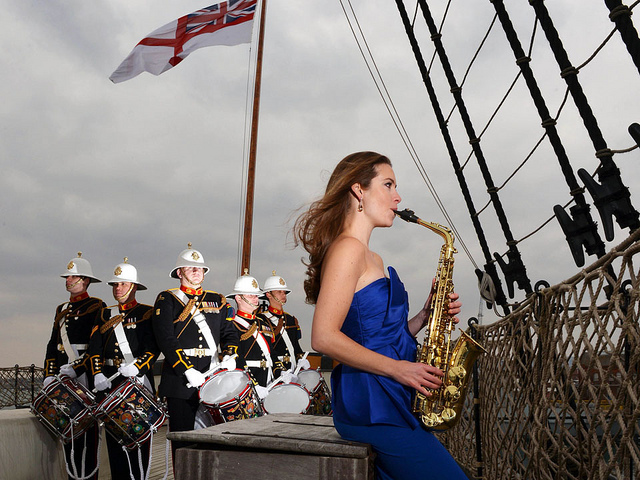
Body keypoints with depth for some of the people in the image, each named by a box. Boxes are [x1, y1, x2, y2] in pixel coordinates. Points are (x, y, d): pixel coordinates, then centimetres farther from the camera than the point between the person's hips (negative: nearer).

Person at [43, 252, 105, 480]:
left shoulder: (97, 307, -2)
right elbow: (53, 345, 17)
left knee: (87, 427, -6)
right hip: (63, 377, 7)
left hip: (86, 375, -7)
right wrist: (49, 375, 6)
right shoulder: (62, 309, 20)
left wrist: (75, 369, -17)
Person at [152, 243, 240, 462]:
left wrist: (228, 357, -6)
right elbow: (166, 339, -7)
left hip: (212, 378, 3)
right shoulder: (167, 299, 3)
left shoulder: (217, 300, 16)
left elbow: (230, 333, 15)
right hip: (180, 380, -3)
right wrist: (188, 371, -16)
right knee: (182, 437, 2)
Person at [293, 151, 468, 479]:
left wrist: (423, 317, 6)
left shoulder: (373, 260, 19)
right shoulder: (348, 249, -10)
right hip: (370, 404, -9)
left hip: (394, 401, 9)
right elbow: (324, 338, -18)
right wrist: (397, 368, -16)